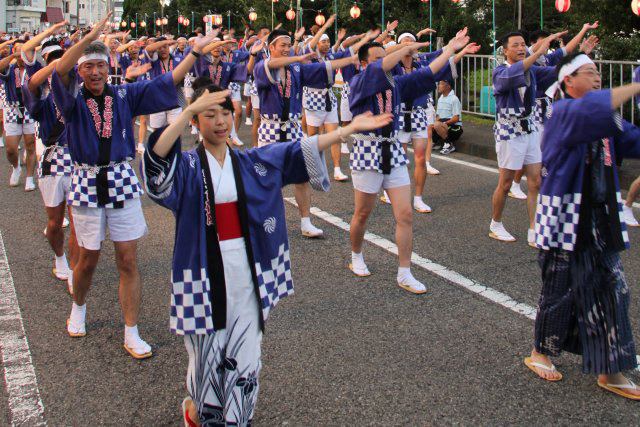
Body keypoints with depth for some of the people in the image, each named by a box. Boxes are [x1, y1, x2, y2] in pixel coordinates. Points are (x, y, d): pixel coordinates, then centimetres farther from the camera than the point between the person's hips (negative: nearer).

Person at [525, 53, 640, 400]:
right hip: (565, 217, -7)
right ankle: (540, 353, 26)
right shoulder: (562, 111, -11)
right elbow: (595, 108, -32)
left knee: (611, 290, 6)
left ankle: (610, 372, 15)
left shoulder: (605, 120, 14)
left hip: (601, 218, 7)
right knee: (561, 289, 4)